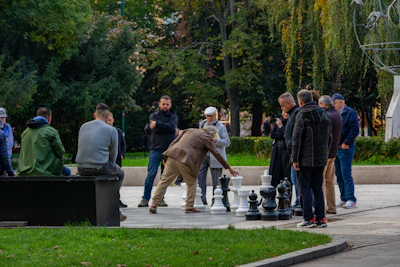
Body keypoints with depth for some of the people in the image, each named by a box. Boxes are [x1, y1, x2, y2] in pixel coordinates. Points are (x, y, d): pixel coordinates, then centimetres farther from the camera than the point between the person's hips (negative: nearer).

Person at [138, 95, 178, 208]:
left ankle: (161, 198, 12)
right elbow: (153, 129, -9)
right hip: (156, 149, -2)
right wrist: (169, 129, -18)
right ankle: (145, 199, -7)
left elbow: (172, 126, -12)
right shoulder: (154, 115, 9)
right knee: (151, 174, -9)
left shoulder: (173, 117, 11)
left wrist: (157, 124, -16)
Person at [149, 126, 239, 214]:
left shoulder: (189, 131, 27)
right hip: (185, 159, -5)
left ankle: (154, 205, 4)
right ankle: (189, 207, 10)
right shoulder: (206, 137, 8)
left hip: (173, 155, 6)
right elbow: (217, 154, 7)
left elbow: (174, 142, 23)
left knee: (164, 181, 8)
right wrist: (229, 168, 11)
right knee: (191, 183, 13)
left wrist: (166, 157, 25)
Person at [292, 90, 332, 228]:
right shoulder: (324, 113, 10)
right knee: (318, 188, 12)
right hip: (320, 159, 6)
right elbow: (329, 137, 14)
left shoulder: (302, 114, -10)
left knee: (305, 189, 0)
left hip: (306, 159, -6)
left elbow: (296, 138, -15)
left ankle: (309, 219, -2)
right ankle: (320, 218, 11)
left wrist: (295, 159, -11)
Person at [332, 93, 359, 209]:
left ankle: (351, 200, -9)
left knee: (346, 174, -11)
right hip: (335, 148, 8)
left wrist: (346, 143, -16)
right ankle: (344, 199, 13)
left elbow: (355, 130, -14)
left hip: (345, 148, -8)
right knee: (339, 174, 8)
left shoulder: (350, 113, -7)